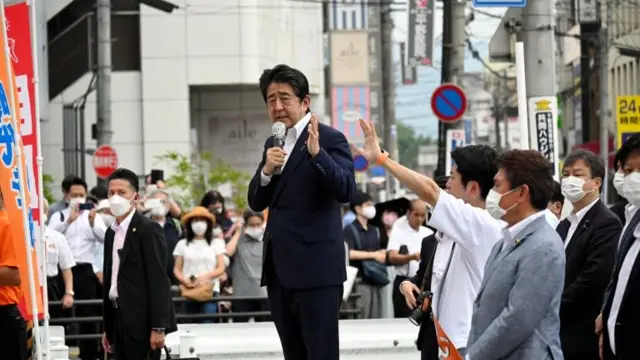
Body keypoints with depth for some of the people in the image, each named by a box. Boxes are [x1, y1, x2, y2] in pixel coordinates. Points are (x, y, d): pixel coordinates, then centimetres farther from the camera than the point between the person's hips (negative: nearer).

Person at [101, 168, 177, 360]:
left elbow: (159, 280, -14)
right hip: (119, 319, 8)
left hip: (142, 321, -8)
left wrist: (158, 327, -19)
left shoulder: (148, 230, -9)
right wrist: (108, 327, 17)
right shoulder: (112, 232, 15)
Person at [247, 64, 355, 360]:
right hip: (279, 268, 8)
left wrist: (316, 153, -33)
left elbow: (347, 191, -19)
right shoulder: (273, 144, 16)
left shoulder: (330, 139, -6)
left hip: (316, 268, -8)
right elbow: (256, 202, 12)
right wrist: (267, 170, -8)